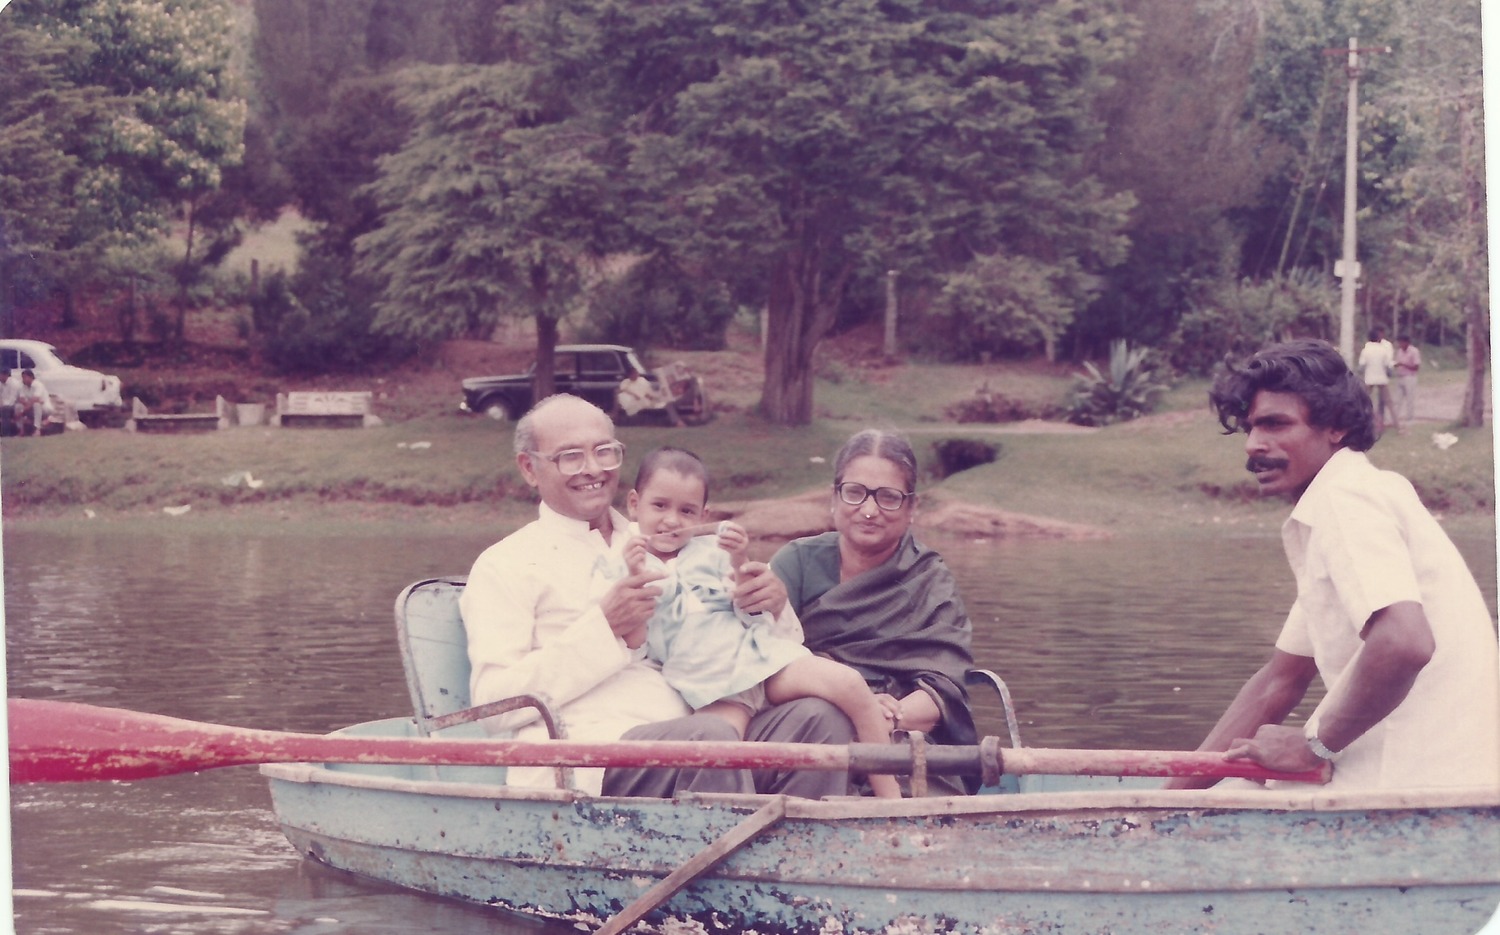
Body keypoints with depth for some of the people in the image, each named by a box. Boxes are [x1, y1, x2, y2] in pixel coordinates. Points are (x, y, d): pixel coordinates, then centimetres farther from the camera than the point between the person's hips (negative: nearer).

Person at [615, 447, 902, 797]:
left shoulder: (711, 551, 18)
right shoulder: (623, 568, 12)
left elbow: (753, 615, 13)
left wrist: (740, 565, -4)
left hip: (757, 654, 3)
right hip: (711, 686, -3)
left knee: (849, 684, -18)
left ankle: (891, 798, -12)